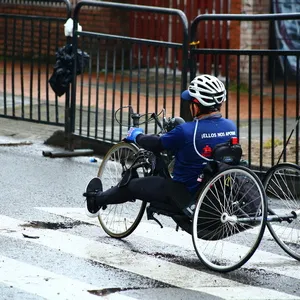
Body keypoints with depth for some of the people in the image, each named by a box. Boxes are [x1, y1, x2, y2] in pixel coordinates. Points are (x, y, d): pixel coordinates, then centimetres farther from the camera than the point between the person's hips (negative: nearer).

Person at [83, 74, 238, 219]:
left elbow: (157, 144, -7)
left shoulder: (186, 131, -24)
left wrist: (136, 135, 15)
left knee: (133, 186, 17)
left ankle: (96, 200, 42)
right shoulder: (231, 127, -6)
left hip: (186, 196, -6)